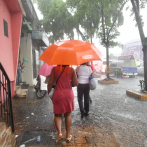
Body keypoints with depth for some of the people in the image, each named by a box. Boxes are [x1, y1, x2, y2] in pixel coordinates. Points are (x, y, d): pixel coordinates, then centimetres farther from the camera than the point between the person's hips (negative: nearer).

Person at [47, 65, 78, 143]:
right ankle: (68, 135, 22)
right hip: (69, 93, 1)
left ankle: (59, 132, -5)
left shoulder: (54, 69, -3)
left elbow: (50, 83, -6)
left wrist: (49, 92, 7)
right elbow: (76, 83, -2)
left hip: (58, 94, -1)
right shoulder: (71, 69, -1)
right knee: (68, 114, 15)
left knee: (57, 114, 15)